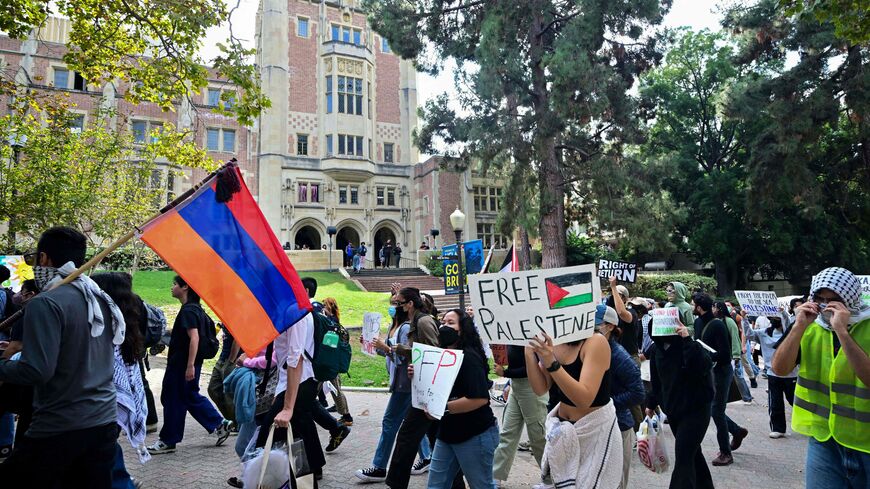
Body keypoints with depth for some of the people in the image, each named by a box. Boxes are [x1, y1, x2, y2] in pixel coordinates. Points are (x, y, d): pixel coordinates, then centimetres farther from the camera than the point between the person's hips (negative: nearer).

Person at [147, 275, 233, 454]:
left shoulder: (188, 310, -17)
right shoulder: (195, 309, 13)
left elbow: (194, 337, -26)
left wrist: (190, 365, -28)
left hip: (182, 364, -10)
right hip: (184, 363, 10)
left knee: (174, 401, 2)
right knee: (191, 397, 16)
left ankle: (168, 441, 14)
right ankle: (219, 424, 18)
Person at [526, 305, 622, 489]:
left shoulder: (595, 342, -22)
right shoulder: (553, 342, -2)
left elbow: (584, 399, -29)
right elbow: (540, 389, -6)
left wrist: (552, 364, -38)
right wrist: (530, 353, -17)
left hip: (594, 430, -6)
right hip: (563, 428, 6)